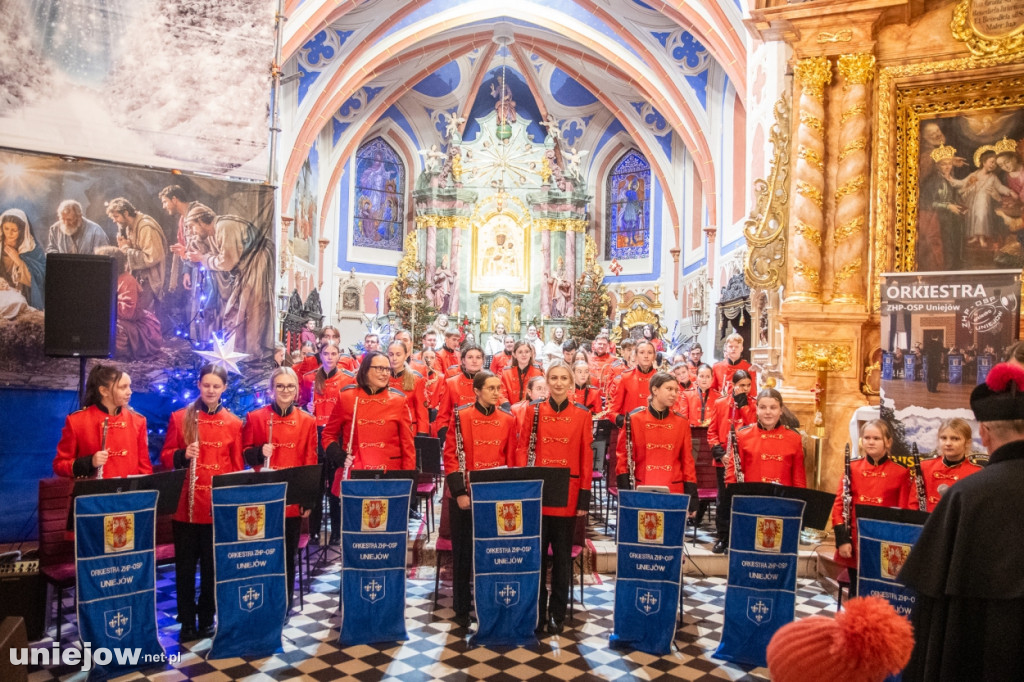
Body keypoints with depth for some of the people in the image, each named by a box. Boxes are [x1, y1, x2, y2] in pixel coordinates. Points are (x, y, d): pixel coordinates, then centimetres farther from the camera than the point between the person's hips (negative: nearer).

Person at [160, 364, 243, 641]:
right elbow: (166, 457, 3)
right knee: (185, 565, 7)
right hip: (186, 505, 0)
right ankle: (187, 621, 21)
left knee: (213, 564, 9)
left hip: (220, 506, 0)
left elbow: (237, 466, 5)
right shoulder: (180, 417, 2)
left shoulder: (234, 423, 3)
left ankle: (207, 619, 24)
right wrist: (183, 455, -18)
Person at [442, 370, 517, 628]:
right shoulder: (461, 417, -5)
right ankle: (461, 609, 20)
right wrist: (459, 492, -12)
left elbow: (511, 459, 7)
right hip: (465, 496, -2)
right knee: (463, 553, 7)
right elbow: (451, 457, -6)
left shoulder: (508, 420, 4)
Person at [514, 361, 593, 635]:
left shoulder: (582, 415, 2)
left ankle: (557, 613, 21)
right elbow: (522, 449, 2)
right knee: (536, 553, 7)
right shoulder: (533, 410, 3)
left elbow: (586, 457, 2)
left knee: (562, 555, 8)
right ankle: (536, 611, 20)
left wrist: (584, 495, -3)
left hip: (567, 495, 0)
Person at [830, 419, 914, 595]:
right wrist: (842, 539, -6)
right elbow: (839, 505, 2)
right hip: (855, 544, 2)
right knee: (856, 594, 12)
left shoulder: (900, 473, -2)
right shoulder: (852, 468, 2)